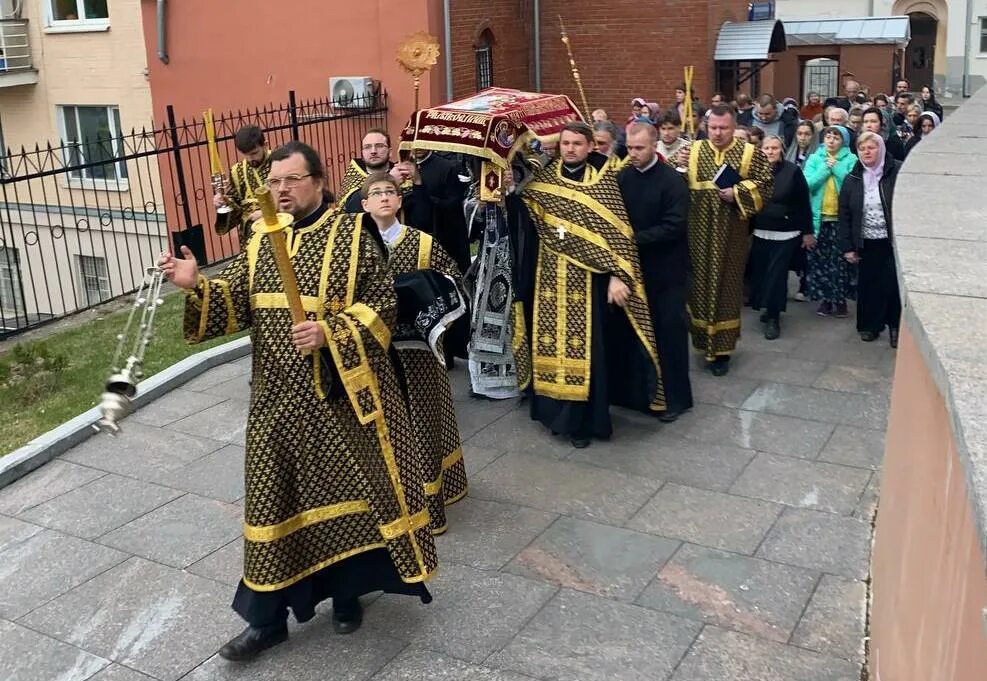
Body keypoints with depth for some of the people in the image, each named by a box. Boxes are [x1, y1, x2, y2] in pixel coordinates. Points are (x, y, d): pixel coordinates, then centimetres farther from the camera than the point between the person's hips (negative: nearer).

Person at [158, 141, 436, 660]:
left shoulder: (351, 235, -7)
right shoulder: (259, 242, 8)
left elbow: (382, 304, -10)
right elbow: (235, 305, 6)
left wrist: (331, 332, -23)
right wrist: (196, 286, -12)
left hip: (341, 393, -4)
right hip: (279, 396, 4)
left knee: (346, 490, 9)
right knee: (276, 498, 9)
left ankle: (347, 592, 32)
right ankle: (268, 617, 21)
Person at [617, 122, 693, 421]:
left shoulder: (672, 180, -12)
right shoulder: (623, 177, 3)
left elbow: (674, 227, -18)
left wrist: (635, 239, -21)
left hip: (667, 270, -5)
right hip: (635, 267, 5)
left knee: (669, 332, 2)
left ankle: (676, 396, 13)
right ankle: (636, 389, 25)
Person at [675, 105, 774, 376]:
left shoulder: (750, 154, 0)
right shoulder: (693, 150, 5)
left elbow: (765, 186, -2)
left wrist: (737, 193, -15)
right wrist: (677, 166, -12)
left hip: (731, 233, -2)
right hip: (698, 232, 2)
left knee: (726, 285, 3)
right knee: (700, 283, 6)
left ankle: (721, 349, 12)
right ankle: (705, 341, 23)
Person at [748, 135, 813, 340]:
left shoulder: (793, 171, -5)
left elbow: (804, 203, -2)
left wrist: (807, 232, -2)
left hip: (786, 234, -2)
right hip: (759, 233, 3)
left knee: (777, 274, -2)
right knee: (759, 272, 6)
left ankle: (773, 317, 9)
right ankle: (768, 307, 27)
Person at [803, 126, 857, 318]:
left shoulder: (850, 160, 3)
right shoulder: (815, 159, 10)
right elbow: (808, 183, -4)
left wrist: (836, 168, -12)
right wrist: (825, 169, -9)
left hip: (841, 217, -2)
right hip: (819, 217, 2)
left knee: (840, 259, -2)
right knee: (819, 259, 3)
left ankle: (840, 298, 9)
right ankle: (825, 297, 14)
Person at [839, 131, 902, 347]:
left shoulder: (898, 173, -5)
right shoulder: (852, 179, 6)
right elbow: (844, 215, 7)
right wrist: (847, 247, 3)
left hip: (893, 241, -3)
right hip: (866, 242, 3)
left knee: (893, 284, 1)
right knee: (868, 285, 7)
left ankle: (895, 325, 18)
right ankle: (870, 325, 22)